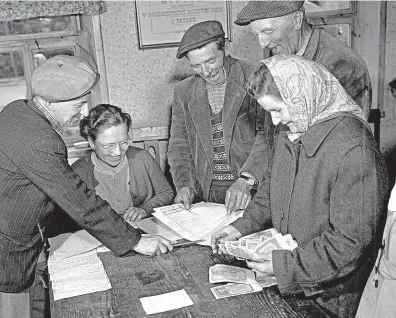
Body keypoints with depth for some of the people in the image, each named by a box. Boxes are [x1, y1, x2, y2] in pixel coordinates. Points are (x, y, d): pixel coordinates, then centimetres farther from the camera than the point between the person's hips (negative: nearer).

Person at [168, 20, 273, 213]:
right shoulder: (183, 92, 10)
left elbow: (268, 135, -10)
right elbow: (178, 146, 12)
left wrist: (246, 180, -22)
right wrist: (184, 185, -4)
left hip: (252, 192, -3)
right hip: (204, 195, 4)